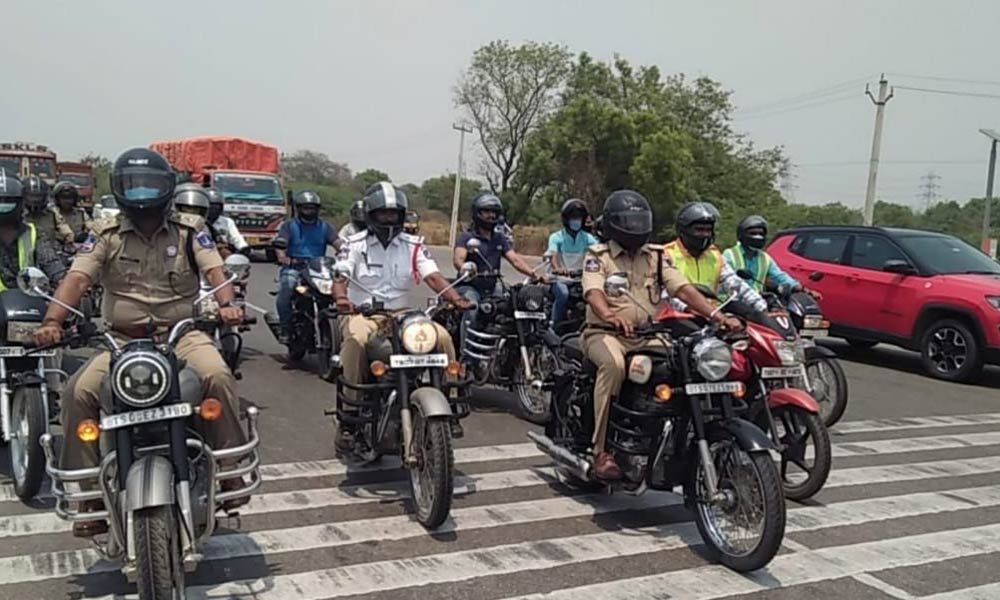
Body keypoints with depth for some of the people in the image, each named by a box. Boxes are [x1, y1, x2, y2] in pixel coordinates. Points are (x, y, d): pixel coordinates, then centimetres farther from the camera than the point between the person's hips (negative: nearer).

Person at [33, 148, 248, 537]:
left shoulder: (190, 230, 6)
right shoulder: (105, 234, 6)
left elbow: (214, 270, -7)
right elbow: (77, 278, -6)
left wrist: (226, 304, -29)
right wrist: (52, 321, -24)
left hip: (182, 334, -1)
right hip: (122, 341, 2)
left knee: (219, 376, -30)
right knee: (79, 392, -21)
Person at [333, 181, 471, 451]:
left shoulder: (413, 245, 10)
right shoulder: (355, 244, 4)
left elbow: (433, 276, -3)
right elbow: (340, 276, -10)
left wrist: (456, 299, -22)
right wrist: (341, 297, -35)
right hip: (363, 314, -3)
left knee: (443, 337, -21)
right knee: (356, 340, -37)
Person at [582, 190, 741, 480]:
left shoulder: (657, 256, 15)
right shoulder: (598, 256, 2)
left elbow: (683, 288, 3)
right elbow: (593, 293, -17)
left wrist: (716, 315, -14)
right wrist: (611, 316, -40)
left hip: (648, 335, 4)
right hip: (605, 333, -4)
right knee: (614, 364, -37)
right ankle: (601, 451, -30)